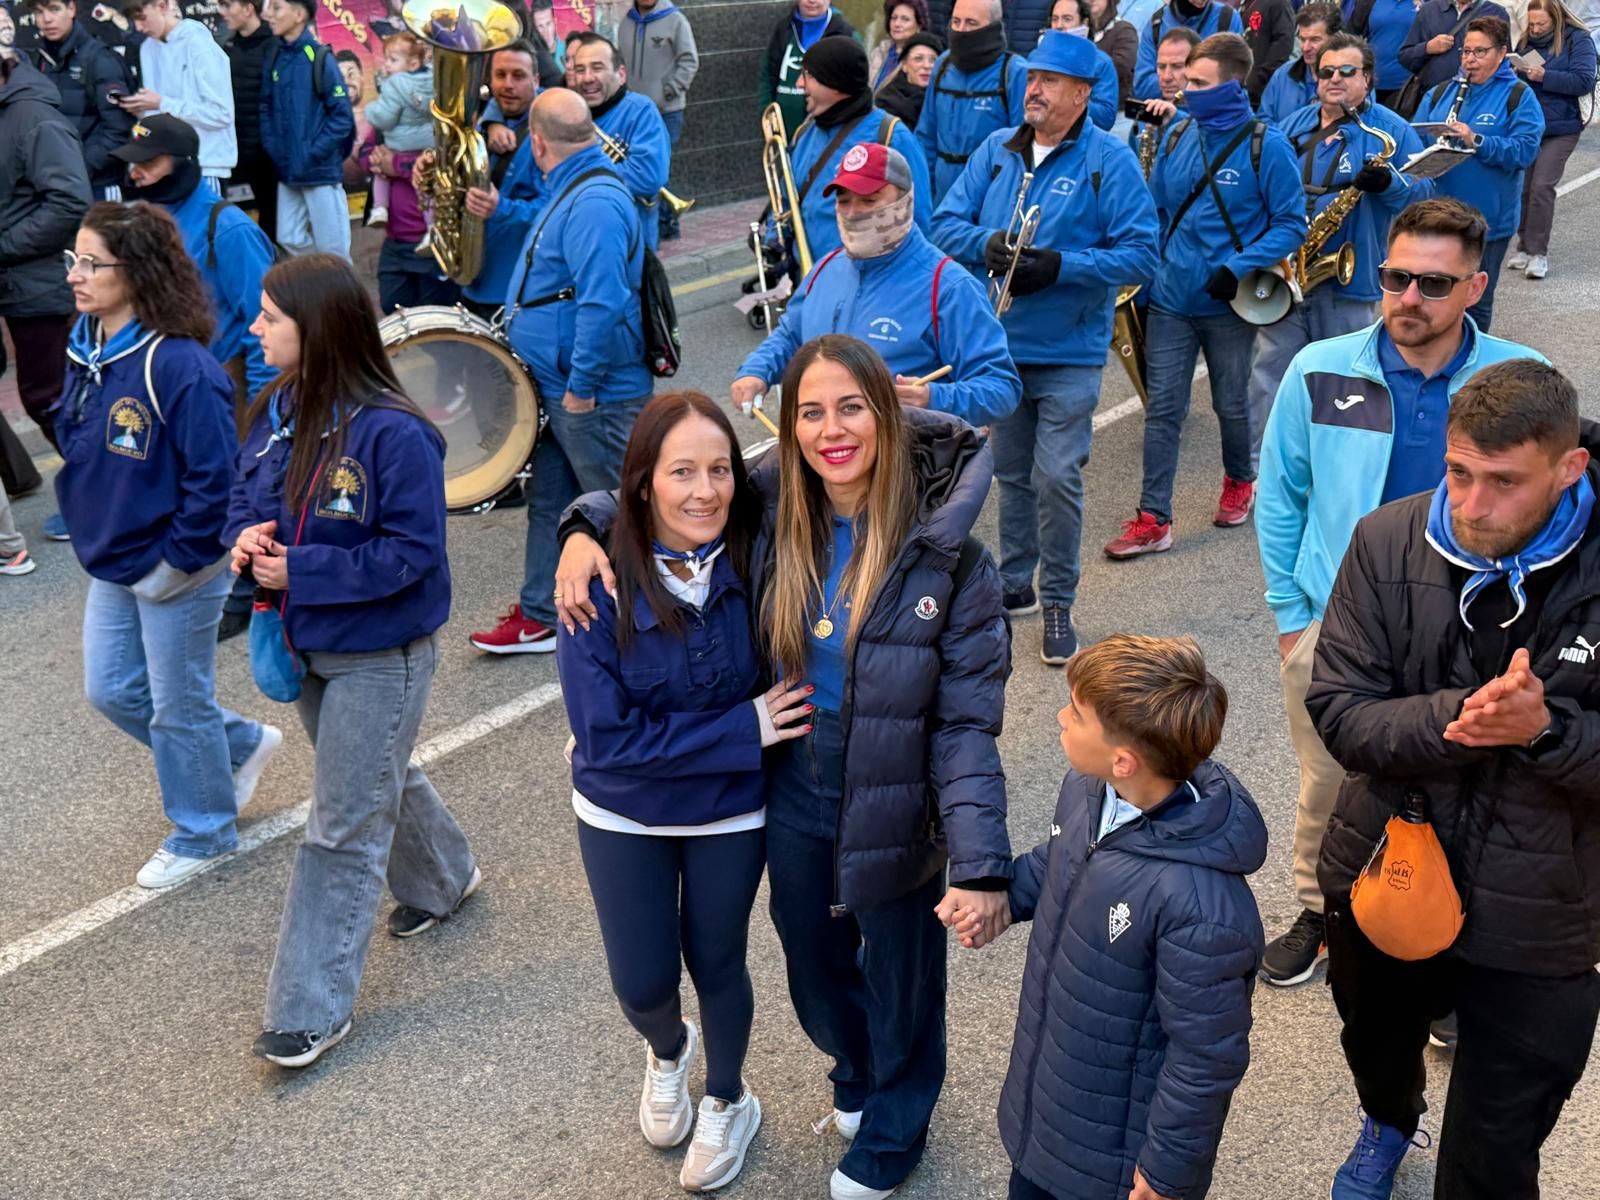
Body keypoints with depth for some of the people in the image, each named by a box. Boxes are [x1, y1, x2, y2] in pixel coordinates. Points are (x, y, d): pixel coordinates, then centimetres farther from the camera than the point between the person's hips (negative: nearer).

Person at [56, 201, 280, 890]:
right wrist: (91, 526, 9)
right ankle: (242, 745, 40)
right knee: (112, 691, 19)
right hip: (111, 565, 8)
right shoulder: (85, 348, 0)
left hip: (178, 573, -8)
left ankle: (204, 833, 31)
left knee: (180, 706, 8)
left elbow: (217, 478, -25)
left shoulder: (178, 365, -26)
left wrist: (177, 560, -19)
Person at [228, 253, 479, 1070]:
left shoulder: (393, 434, -26)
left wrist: (298, 571, -26)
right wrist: (248, 538, -15)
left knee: (343, 829, 0)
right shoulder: (276, 409, -2)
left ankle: (311, 1009, 11)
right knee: (380, 779, 27)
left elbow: (411, 551, -23)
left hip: (380, 656, -8)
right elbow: (247, 496, 9)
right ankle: (443, 878, 54)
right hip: (309, 643, 8)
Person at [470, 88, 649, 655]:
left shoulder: (595, 203, -23)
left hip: (594, 395, -11)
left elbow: (602, 304, -31)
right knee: (550, 501, 16)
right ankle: (540, 616, 27)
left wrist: (581, 386, -26)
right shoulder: (572, 191, 12)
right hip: (560, 387, 11)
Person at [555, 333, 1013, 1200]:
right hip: (795, 794, 4)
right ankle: (858, 1073, 59)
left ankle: (893, 1130, 49)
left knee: (899, 978, 20)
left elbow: (967, 718, -19)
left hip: (896, 804, -3)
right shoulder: (771, 512, -10)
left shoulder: (944, 551, -20)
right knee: (814, 966, 25)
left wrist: (981, 862, -27)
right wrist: (585, 528, -14)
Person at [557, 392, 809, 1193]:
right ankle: (668, 1051, 51)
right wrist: (742, 729, -25)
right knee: (642, 984, 12)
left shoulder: (755, 558, -21)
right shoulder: (601, 586, -25)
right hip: (624, 817, 0)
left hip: (732, 813, 0)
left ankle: (728, 1103, 48)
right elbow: (607, 736, -25)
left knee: (715, 964, 18)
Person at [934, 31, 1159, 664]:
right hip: (999, 344, 5)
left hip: (1069, 355, -4)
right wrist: (988, 245, -16)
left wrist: (1060, 266, -23)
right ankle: (1014, 583, 31)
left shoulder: (1109, 160, -7)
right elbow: (946, 223, 5)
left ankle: (1058, 604, 8)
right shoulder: (997, 150, 6)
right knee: (1012, 473, 16)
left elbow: (1139, 253, -12)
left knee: (1057, 478, -6)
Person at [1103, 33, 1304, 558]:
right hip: (1170, 299, 4)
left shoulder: (1266, 145, -11)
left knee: (1231, 405, 14)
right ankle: (1153, 520, 3)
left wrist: (1239, 267, -21)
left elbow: (1291, 225, -9)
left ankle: (1239, 482, 40)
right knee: (1162, 409, 1)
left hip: (1228, 304, -3)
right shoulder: (1177, 136, 3)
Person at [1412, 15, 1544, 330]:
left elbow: (1525, 150, -13)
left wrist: (1476, 141, -26)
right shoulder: (1441, 92, 11)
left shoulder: (1518, 96, -2)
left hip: (1488, 219, -3)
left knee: (1476, 300, 6)